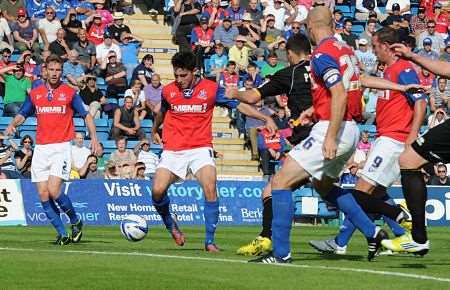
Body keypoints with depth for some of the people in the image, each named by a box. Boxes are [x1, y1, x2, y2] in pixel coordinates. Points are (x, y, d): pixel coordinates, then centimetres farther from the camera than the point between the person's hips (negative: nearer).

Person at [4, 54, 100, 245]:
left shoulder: (70, 93, 2)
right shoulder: (35, 94, 11)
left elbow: (86, 115, 4)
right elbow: (22, 114, 16)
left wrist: (93, 137, -10)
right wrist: (12, 125, -6)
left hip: (61, 147, -4)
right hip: (40, 149, 4)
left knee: (53, 191, -17)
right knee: (43, 195, -3)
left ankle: (76, 221, 7)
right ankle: (63, 234, 5)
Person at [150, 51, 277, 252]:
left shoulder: (211, 88, -3)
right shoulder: (168, 91, 4)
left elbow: (239, 105, -1)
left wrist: (266, 118, -10)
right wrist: (154, 131, 42)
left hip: (200, 149, -2)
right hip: (173, 150, 2)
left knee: (210, 188, -22)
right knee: (158, 191, -15)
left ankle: (210, 240, -13)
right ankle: (171, 225, 15)